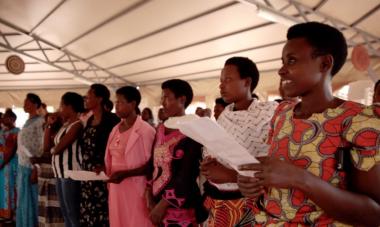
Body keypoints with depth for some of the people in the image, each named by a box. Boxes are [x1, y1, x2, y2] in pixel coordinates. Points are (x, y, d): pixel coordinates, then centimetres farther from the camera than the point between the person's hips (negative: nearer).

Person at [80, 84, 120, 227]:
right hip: (87, 175, 8)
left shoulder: (111, 120, -12)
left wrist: (105, 167, -22)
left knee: (101, 214, -5)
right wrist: (84, 166, 13)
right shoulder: (90, 121, 14)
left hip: (102, 175, -8)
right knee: (87, 214, 11)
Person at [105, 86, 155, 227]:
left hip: (136, 189, -6)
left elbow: (151, 165, -13)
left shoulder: (146, 130, -13)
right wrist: (104, 170, -1)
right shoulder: (115, 129, 10)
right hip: (116, 189, 7)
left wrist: (125, 174, -20)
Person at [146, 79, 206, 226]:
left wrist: (163, 204, -15)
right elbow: (154, 164, 8)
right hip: (157, 201, 6)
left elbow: (188, 173, -17)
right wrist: (150, 197, -2)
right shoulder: (161, 129, 7)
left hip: (181, 205, -6)